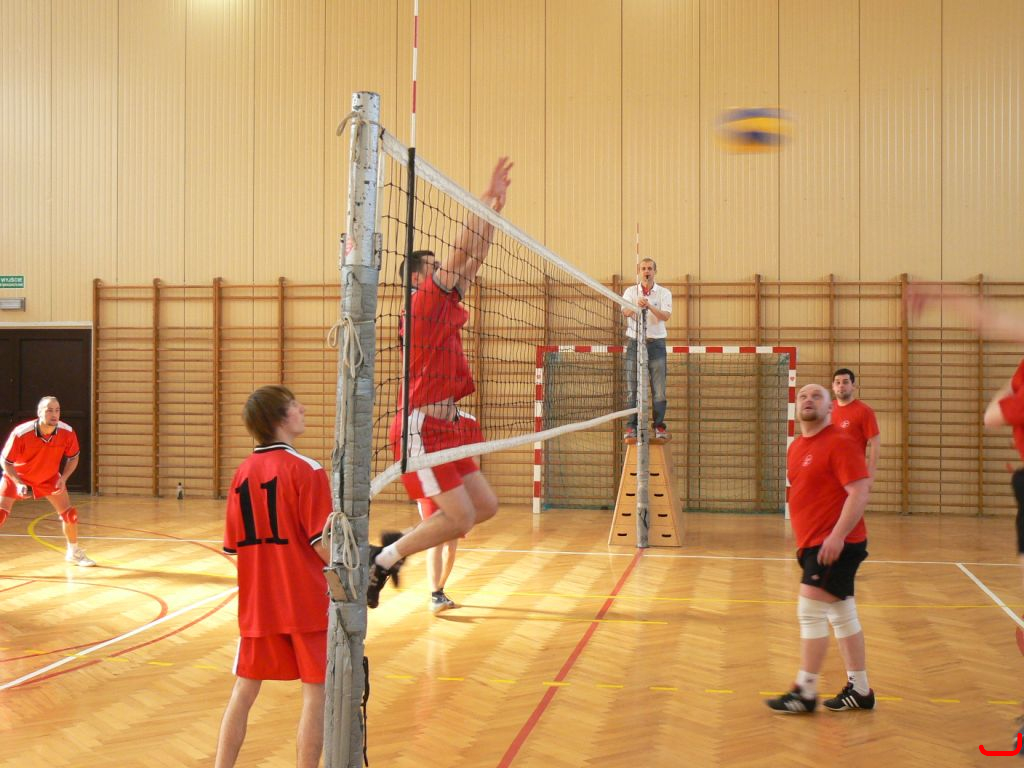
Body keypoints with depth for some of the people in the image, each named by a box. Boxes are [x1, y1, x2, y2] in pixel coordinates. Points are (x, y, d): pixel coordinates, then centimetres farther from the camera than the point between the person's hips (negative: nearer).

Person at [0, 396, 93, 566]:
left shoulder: (67, 433, -23)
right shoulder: (21, 434, -32)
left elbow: (73, 458, -4)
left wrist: (63, 479, -17)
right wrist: (18, 484, -31)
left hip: (49, 478, 3)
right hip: (17, 477, -3)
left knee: (70, 514, 0)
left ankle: (74, 553, 22)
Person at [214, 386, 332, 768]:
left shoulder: (242, 474, 4)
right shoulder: (307, 470, -13)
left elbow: (234, 546, 6)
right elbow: (324, 546, -17)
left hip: (256, 605, 6)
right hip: (307, 603, -6)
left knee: (244, 690, 16)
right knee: (316, 692, 5)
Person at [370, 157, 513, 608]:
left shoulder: (445, 306, 15)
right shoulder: (424, 302, -7)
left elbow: (473, 258, 18)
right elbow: (462, 250, -12)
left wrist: (495, 208, 15)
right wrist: (489, 197, -8)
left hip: (445, 427, 9)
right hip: (422, 428, -9)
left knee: (486, 506, 9)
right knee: (460, 519, -11)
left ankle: (397, 544, 18)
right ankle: (382, 560, 3)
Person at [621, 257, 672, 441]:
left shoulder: (664, 293, 3)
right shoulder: (631, 291, 6)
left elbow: (666, 316, -13)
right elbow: (625, 312, -13)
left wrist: (650, 306, -32)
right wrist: (636, 306, -36)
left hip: (656, 343, 0)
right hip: (635, 343, 1)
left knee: (659, 389, -2)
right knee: (633, 388, -1)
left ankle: (659, 426, 7)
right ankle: (631, 427, 3)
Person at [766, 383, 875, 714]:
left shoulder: (839, 443, -13)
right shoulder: (796, 448, 14)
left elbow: (859, 492, -19)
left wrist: (837, 536, -25)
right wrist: (803, 543, 19)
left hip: (835, 545, -9)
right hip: (812, 545, 9)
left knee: (811, 611, -9)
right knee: (842, 616, 13)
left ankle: (805, 693, 0)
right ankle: (860, 690, 22)